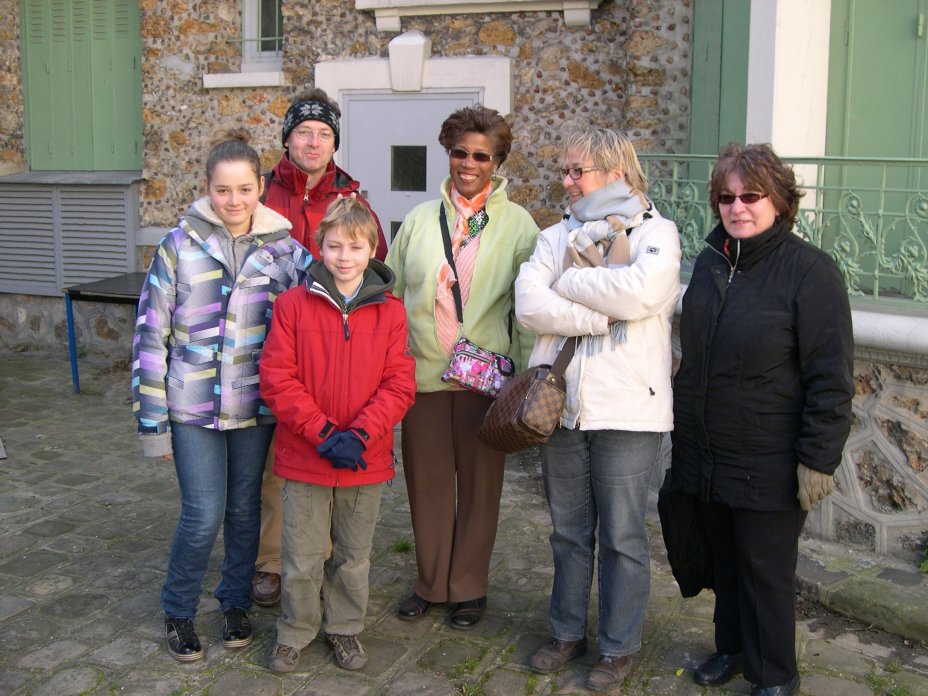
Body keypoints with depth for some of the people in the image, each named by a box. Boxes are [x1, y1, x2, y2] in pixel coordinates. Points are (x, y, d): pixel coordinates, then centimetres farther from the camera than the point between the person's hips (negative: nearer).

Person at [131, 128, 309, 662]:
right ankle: (179, 612, 21)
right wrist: (152, 420, -5)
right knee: (203, 515, -4)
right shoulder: (179, 246, -5)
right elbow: (151, 334, -4)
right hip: (192, 407, -2)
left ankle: (236, 603, 35)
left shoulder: (283, 248, 0)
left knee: (245, 508, 14)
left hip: (255, 406, 2)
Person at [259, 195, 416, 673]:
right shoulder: (293, 305, -6)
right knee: (301, 558, 11)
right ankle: (295, 632, 32)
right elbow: (277, 379, -9)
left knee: (353, 558, 17)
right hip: (304, 459, -1)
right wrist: (323, 434, -17)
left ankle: (344, 628, 37)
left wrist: (358, 435, -17)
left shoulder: (390, 311, -2)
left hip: (366, 460, 1)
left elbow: (399, 385, -5)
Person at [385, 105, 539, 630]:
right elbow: (391, 293, 12)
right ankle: (431, 583, 27)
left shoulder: (518, 225, 2)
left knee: (479, 484, 7)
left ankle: (469, 588, 24)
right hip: (421, 371, 2)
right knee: (427, 482, 10)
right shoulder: (420, 220, 9)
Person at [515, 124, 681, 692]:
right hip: (563, 404, 4)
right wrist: (604, 315, -16)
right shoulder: (558, 236, 9)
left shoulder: (656, 231, -3)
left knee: (622, 536, 7)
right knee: (570, 531, 16)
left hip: (628, 409, -4)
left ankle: (619, 646, 23)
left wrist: (569, 283, -11)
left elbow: (642, 293, -24)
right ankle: (569, 632, 33)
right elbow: (529, 305, -7)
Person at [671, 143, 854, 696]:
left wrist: (818, 458, -17)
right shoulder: (711, 261, 7)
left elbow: (831, 377, -15)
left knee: (766, 569, 6)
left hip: (768, 464, -6)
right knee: (724, 562, 18)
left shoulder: (810, 270, -13)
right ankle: (732, 647, 38)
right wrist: (685, 428, 18)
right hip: (708, 457, 6)